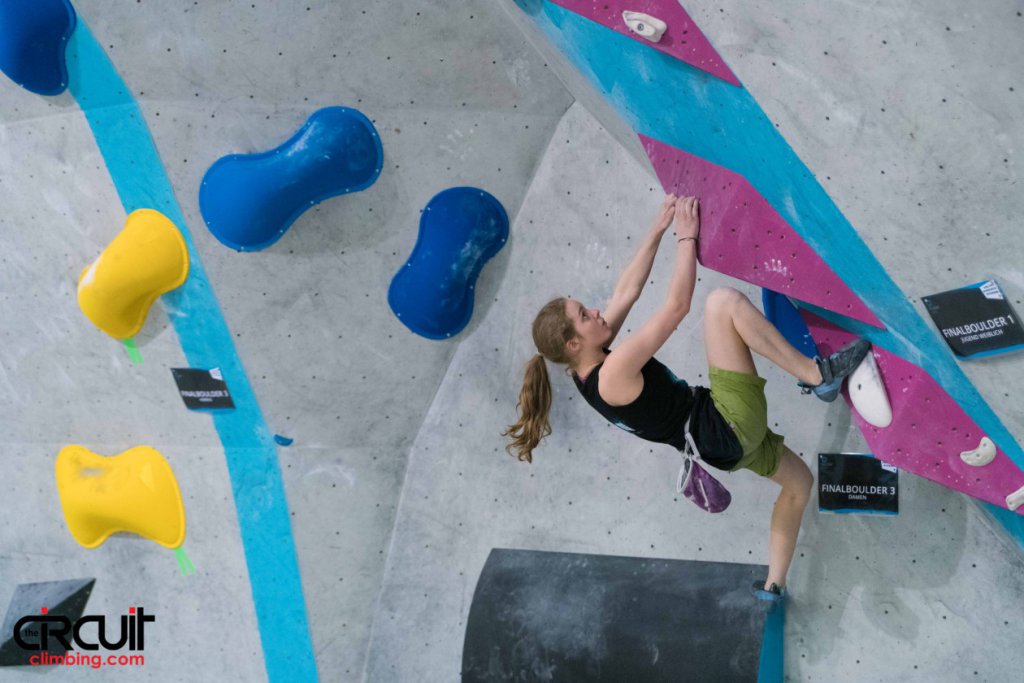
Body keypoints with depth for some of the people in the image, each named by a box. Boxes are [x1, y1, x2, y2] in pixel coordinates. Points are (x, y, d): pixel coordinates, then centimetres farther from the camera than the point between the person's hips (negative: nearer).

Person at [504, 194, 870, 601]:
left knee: (799, 482, 30)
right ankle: (817, 376, -10)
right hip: (729, 429, -10)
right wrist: (687, 236, -9)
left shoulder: (588, 366, 3)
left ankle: (773, 585, 33)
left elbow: (628, 291, 8)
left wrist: (659, 228, 7)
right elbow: (676, 306, -21)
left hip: (723, 442, 10)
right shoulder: (613, 374, -24)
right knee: (723, 301, -15)